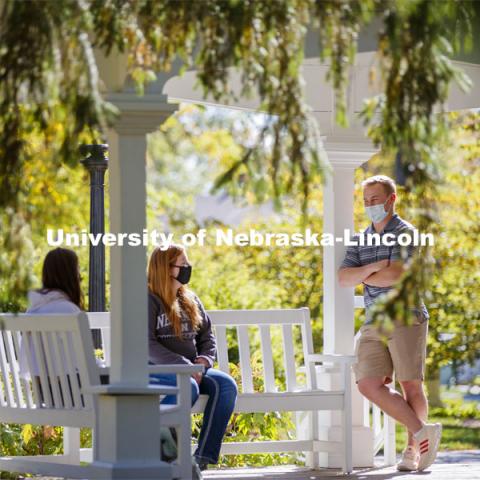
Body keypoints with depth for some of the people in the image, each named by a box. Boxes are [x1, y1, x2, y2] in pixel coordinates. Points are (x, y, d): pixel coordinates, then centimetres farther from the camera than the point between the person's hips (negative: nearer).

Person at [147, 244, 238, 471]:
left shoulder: (190, 301, 18)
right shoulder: (148, 301, -4)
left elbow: (207, 336, 20)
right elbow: (146, 344, -15)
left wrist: (205, 359, -3)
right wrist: (182, 365, -22)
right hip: (155, 371, -7)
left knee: (226, 385, -21)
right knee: (188, 388, -38)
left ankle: (204, 456, -26)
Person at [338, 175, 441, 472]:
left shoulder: (405, 233, -3)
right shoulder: (360, 240, 16)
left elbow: (395, 275, -16)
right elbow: (343, 278, 4)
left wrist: (362, 277, -1)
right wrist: (371, 268, -12)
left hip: (406, 319, -6)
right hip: (374, 323, 6)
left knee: (411, 385, -3)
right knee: (369, 384, -8)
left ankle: (413, 449, 7)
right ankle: (423, 432, -4)